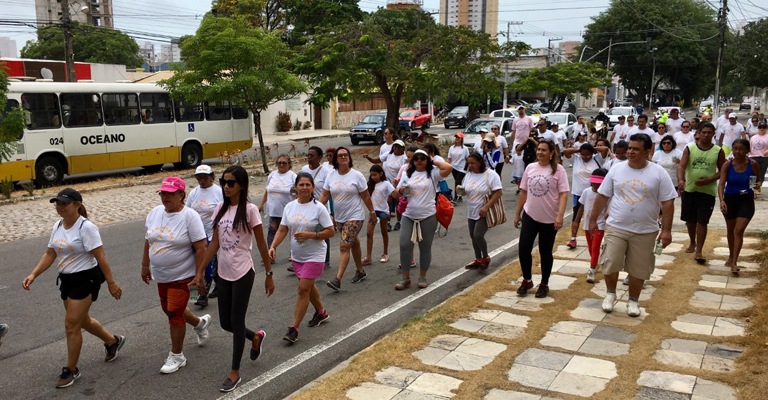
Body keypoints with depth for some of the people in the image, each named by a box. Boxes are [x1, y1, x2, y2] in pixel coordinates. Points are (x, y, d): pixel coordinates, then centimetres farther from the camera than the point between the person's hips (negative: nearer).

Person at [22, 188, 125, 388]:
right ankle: (113, 341, 44)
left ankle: (71, 370, 13)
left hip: (86, 279, -8)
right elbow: (50, 255, 11)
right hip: (67, 280, 9)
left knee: (71, 325, -4)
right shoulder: (57, 226, 6)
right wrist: (33, 275, 0)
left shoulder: (86, 227, -18)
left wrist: (111, 283, -18)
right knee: (82, 320, 20)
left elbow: (100, 257, -19)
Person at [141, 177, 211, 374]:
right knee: (169, 308, 20)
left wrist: (199, 275, -20)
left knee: (174, 313, -4)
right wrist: (145, 265, 15)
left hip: (182, 276, -7)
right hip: (161, 276, 8)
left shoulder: (190, 216, -18)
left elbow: (201, 248, -19)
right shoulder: (155, 212, 2)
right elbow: (148, 241, 13)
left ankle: (177, 356, 14)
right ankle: (200, 323, 46)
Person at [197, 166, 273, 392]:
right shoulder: (220, 208, 4)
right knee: (225, 322, 11)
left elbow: (261, 245, -8)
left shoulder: (249, 210, -12)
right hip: (224, 273, 6)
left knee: (236, 321, 0)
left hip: (243, 273, -6)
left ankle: (235, 372, 17)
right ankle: (256, 337, 41)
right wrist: (200, 270, 7)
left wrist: (269, 274, -5)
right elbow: (214, 243, 8)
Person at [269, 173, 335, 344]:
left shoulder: (318, 208, -13)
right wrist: (273, 246, -11)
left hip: (314, 256, -6)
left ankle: (294, 328, -5)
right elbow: (282, 230, 4)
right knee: (307, 286, 19)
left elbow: (330, 232, -13)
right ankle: (321, 312, 43)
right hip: (296, 255, 6)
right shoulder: (290, 207, 2)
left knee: (303, 289, -10)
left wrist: (311, 235, -25)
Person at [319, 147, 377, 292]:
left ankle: (338, 280, -15)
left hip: (354, 217, -5)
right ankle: (360, 271, 35)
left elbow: (366, 196, -2)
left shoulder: (357, 175, -7)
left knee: (344, 246, -13)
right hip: (339, 217, 5)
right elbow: (324, 195, 3)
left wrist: (372, 212, 2)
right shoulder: (331, 175, 4)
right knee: (353, 243, 18)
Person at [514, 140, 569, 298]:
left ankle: (544, 284, 25)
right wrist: (517, 213, 11)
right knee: (523, 248, -4)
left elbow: (563, 194, -12)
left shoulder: (558, 170, -8)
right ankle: (527, 280, 17)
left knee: (545, 253, 8)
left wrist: (560, 216, -22)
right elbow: (523, 192, 9)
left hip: (549, 219, -3)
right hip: (530, 215, 3)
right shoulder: (530, 168, 4)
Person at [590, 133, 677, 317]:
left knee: (639, 269, 8)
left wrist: (666, 230, -7)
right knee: (610, 263, -4)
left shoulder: (658, 173, -4)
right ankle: (610, 293, 22)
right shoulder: (616, 169, 1)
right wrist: (593, 220, 6)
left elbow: (668, 202, -3)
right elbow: (602, 196, 6)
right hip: (616, 227, 1)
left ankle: (633, 301, 28)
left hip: (645, 231, 0)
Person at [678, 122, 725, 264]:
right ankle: (692, 243, 37)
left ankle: (699, 252, -2)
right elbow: (682, 166, -11)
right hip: (689, 189, 2)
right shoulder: (689, 148, 0)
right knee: (690, 220, 14)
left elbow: (722, 171, 5)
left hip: (707, 191, -1)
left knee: (702, 221, -6)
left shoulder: (718, 151, 1)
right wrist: (681, 180, -30)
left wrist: (709, 179, -13)